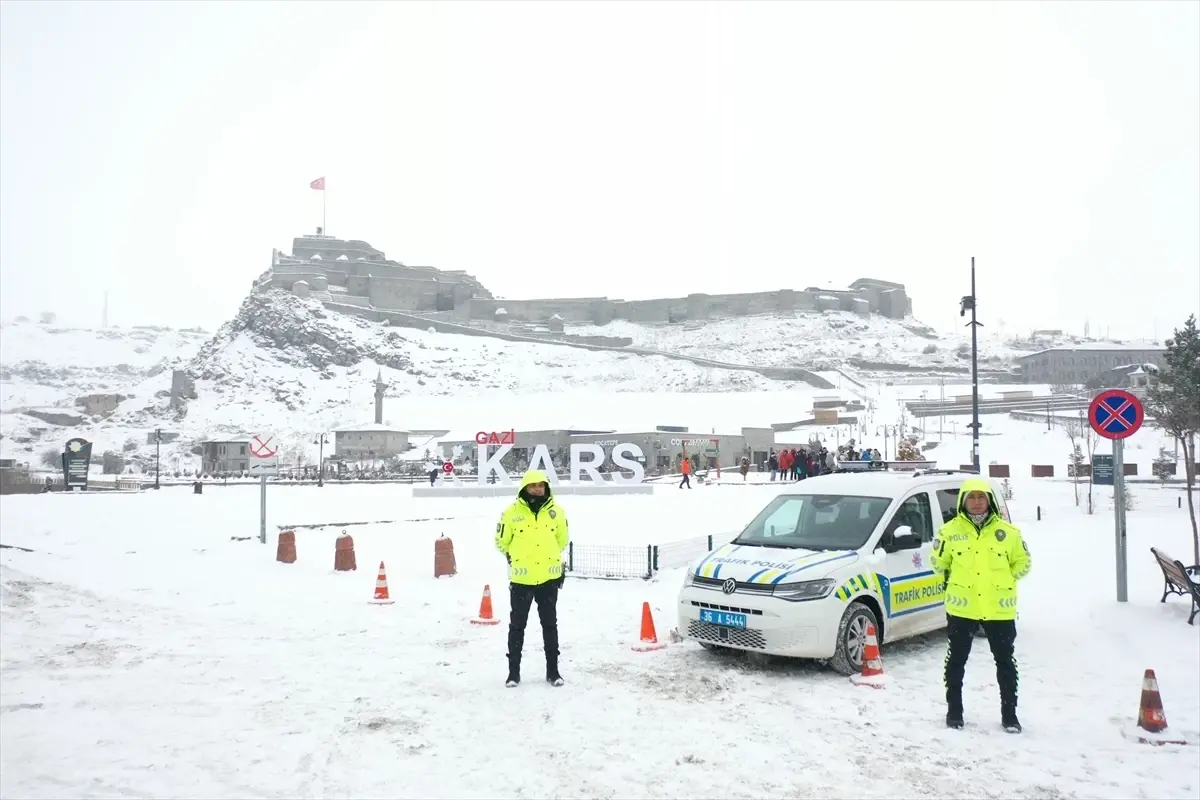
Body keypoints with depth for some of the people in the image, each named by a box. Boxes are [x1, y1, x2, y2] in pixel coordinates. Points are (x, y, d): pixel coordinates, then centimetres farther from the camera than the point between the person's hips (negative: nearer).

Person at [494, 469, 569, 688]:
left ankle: (553, 670, 23)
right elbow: (502, 541, 4)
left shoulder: (557, 512, -1)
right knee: (517, 625, 9)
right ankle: (514, 671, 20)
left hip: (549, 578, 2)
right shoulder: (512, 512, -8)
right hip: (521, 579, -2)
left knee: (550, 625, 12)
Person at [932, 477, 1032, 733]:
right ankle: (954, 710, 23)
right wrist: (956, 582, 7)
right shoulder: (950, 530, -3)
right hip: (961, 608, 0)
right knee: (956, 661, 9)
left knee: (1005, 662, 11)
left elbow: (1023, 562, 9)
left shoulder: (1007, 531, -1)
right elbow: (939, 561, 10)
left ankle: (1009, 713, 25)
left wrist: (1002, 582, 5)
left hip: (999, 609, 1)